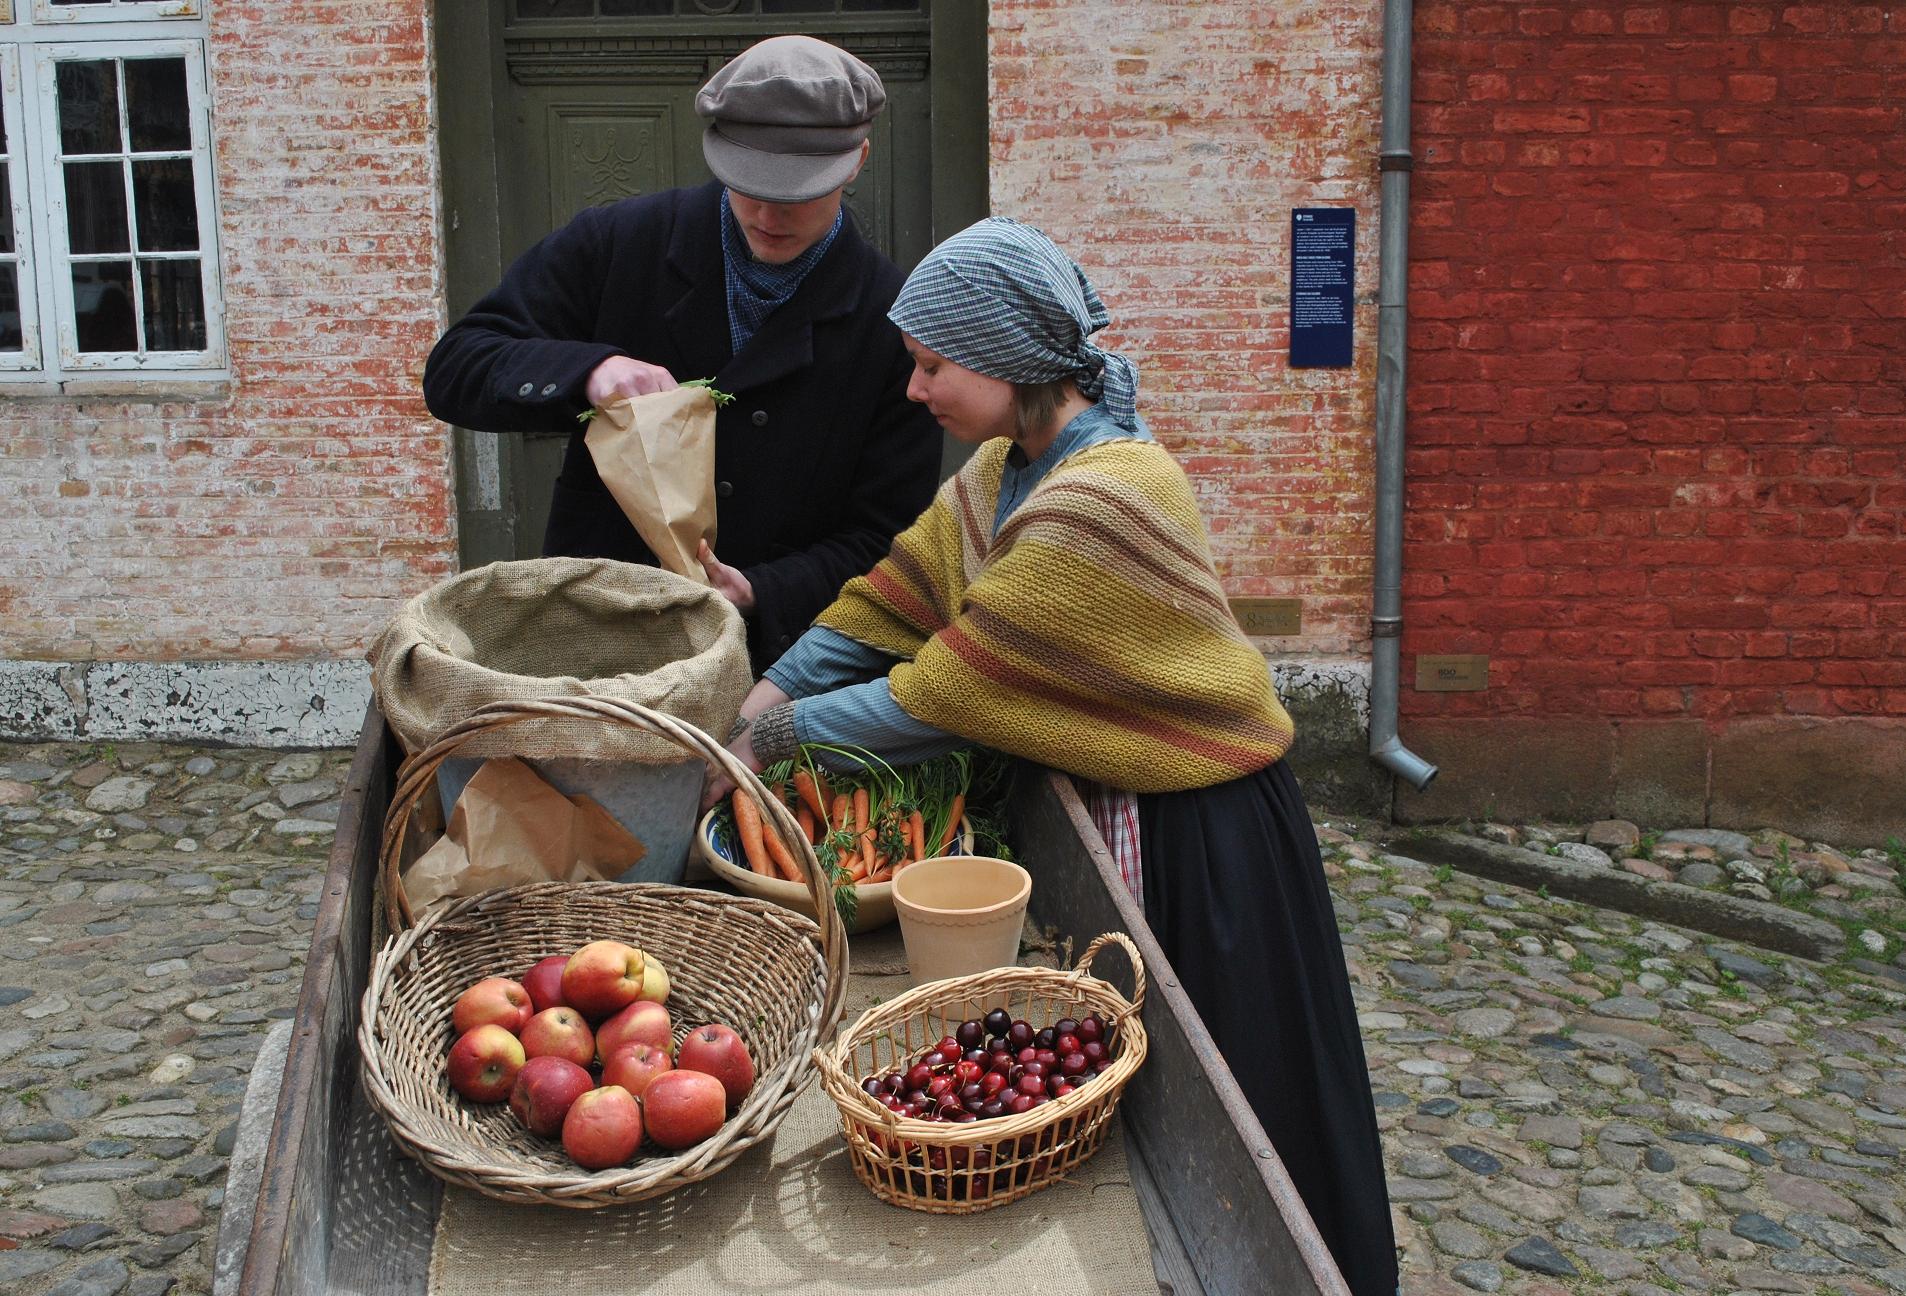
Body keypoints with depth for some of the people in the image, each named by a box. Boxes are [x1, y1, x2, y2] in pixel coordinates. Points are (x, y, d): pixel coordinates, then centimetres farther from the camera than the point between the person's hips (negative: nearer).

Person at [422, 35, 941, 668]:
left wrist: (761, 594, -18)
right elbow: (453, 370, 2)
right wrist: (588, 370, -17)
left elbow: (883, 535, -1)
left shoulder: (896, 324, -3)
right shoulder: (616, 243, 1)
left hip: (775, 658, -1)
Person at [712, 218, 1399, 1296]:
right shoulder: (1002, 469, 1)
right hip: (1095, 808, 8)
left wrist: (769, 738, -16)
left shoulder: (1105, 498, -29)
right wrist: (764, 695, -11)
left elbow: (944, 695, -26)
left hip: (1194, 838, -8)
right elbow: (885, 606, 1)